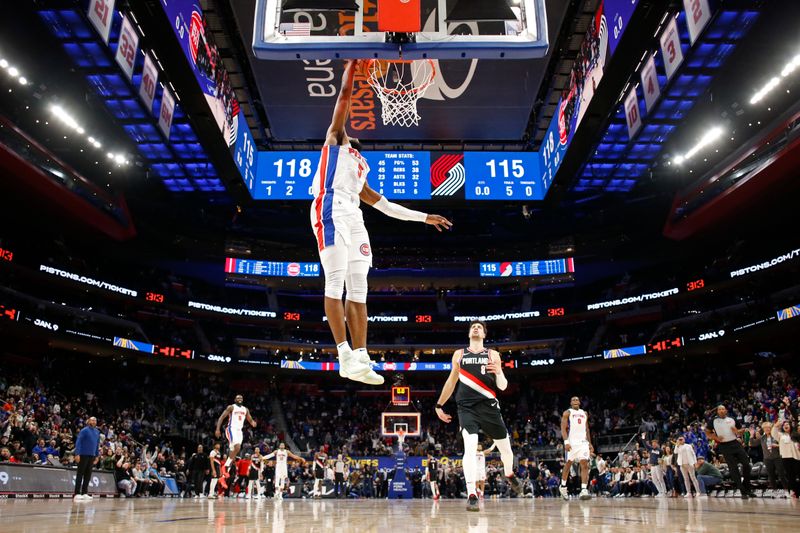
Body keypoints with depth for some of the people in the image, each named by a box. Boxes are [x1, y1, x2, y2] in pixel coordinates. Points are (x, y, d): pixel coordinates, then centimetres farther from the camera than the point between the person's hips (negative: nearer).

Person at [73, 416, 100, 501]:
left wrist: (97, 456, 15)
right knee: (80, 474, -2)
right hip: (83, 455, -6)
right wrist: (77, 454, -18)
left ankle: (84, 493, 11)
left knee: (88, 475, 7)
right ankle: (77, 493, 0)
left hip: (92, 456, 6)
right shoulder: (84, 430, -6)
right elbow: (78, 442, -10)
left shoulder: (97, 432, 12)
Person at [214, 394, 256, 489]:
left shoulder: (246, 409, 16)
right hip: (231, 429, -6)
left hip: (239, 431, 6)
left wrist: (253, 423, -6)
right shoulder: (231, 407, -1)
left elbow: (250, 420, 20)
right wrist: (218, 429, -16)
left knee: (233, 453, 3)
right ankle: (226, 466, -17)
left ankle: (223, 477, 8)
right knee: (237, 447, -30)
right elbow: (221, 417, -5)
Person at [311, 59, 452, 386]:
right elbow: (345, 96, 9)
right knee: (335, 282, -13)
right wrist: (352, 64, 13)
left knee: (358, 288, -1)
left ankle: (360, 358, -2)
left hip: (353, 216, 8)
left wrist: (422, 217, 30)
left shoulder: (360, 165, 33)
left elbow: (378, 201, 31)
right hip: (331, 210, -8)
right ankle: (346, 356, -18)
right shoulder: (334, 138, 18)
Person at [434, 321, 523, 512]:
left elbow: (503, 387, 3)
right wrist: (439, 405, 19)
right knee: (470, 447, -20)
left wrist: (499, 372, -19)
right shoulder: (459, 354, 10)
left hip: (489, 406, 1)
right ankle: (472, 496, -19)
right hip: (467, 407, -1)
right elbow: (451, 382, 19)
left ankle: (510, 476, 44)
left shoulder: (493, 355, 7)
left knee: (505, 447, 13)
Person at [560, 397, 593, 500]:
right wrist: (566, 442, -19)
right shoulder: (567, 413, 2)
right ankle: (563, 487, 24)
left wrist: (589, 443, 15)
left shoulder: (584, 413, 17)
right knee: (568, 464, 5)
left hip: (583, 442, 4)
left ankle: (584, 490, -16)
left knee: (585, 464, -11)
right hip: (572, 442, -4)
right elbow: (563, 428, -7)